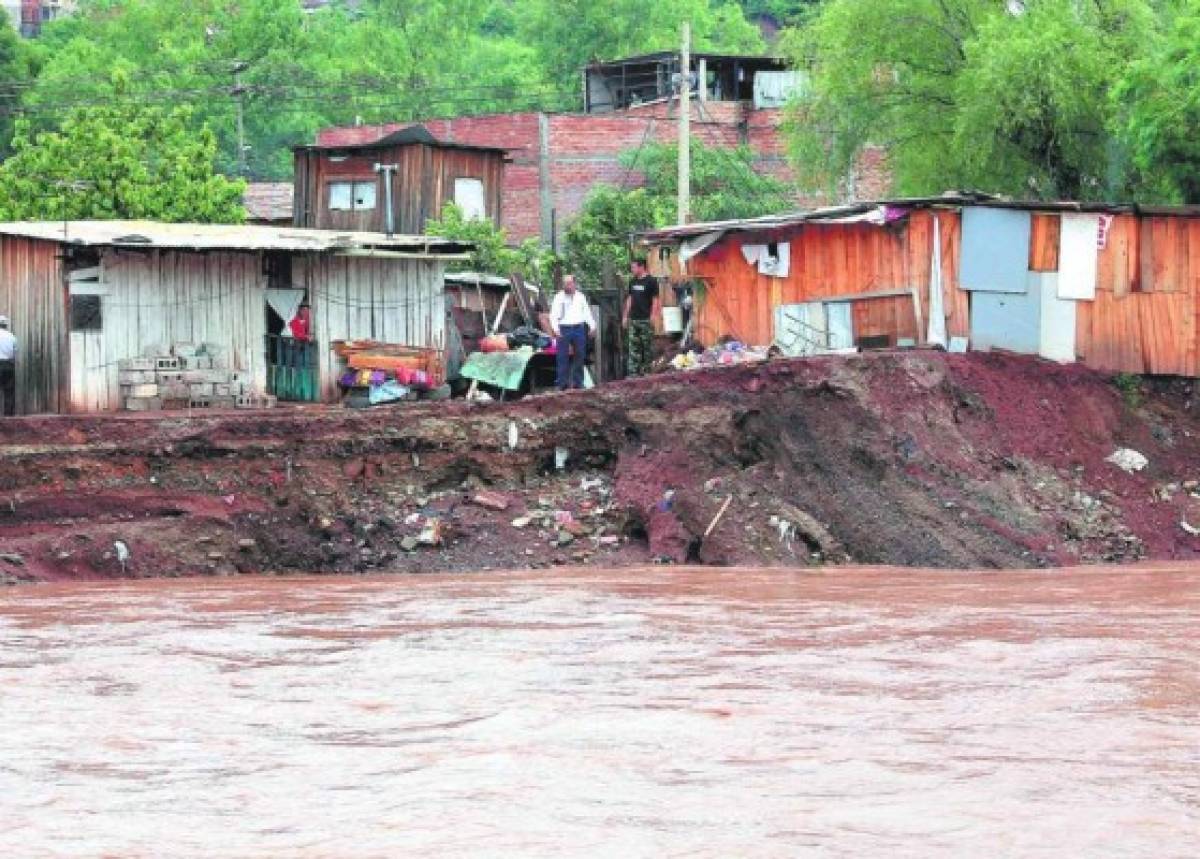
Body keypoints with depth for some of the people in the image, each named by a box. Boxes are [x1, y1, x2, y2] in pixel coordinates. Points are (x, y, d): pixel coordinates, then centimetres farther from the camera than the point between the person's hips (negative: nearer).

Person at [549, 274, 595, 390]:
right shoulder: (559, 297, 4)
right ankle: (562, 383, -5)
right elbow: (553, 315, -1)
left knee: (579, 356, 6)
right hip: (564, 329, -3)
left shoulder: (580, 297, 14)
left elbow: (587, 312, 16)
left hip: (579, 328, 3)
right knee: (562, 357, -6)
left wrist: (592, 325, 5)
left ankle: (578, 382, 13)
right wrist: (556, 329, -14)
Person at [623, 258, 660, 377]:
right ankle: (633, 372, -1)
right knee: (632, 346, 1)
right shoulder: (633, 282, 14)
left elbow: (655, 300, -7)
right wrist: (625, 316, 14)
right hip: (633, 319, 6)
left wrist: (652, 316, -14)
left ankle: (646, 370, 5)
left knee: (647, 346, 0)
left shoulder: (651, 281, -5)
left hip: (646, 319, -6)